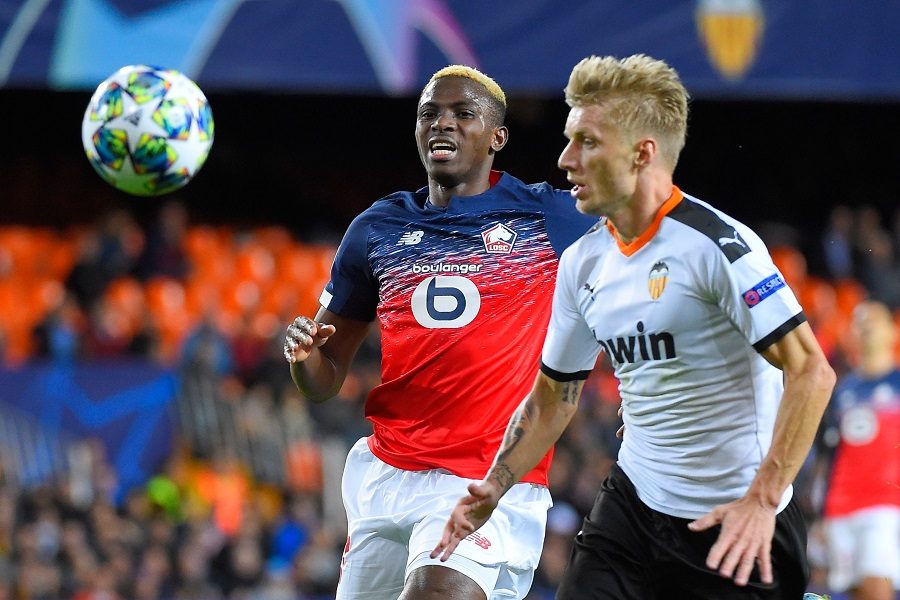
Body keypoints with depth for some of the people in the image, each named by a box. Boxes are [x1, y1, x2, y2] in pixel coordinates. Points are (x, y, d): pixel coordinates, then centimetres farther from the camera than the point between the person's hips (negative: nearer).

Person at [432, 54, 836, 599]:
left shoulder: (717, 244, -16)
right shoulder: (582, 263, 7)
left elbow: (812, 371, -20)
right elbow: (553, 397, 20)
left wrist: (763, 499, -27)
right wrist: (494, 488, 8)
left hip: (735, 528, -6)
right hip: (632, 507, 6)